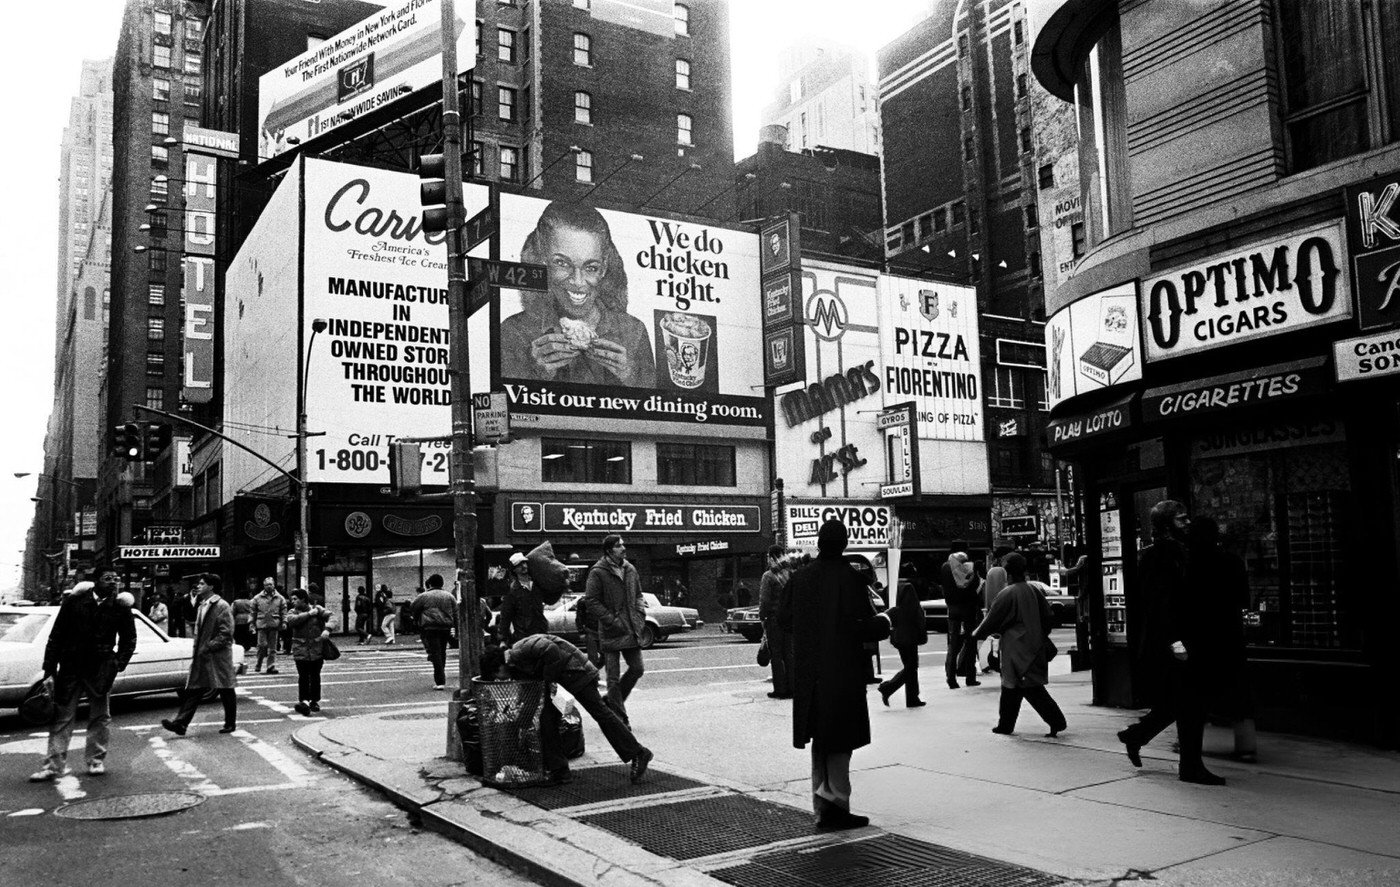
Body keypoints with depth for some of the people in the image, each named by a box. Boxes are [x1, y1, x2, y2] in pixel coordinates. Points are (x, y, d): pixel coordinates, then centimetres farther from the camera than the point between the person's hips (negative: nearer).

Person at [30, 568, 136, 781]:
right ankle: (54, 765, 9)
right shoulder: (74, 601, -3)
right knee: (61, 717, 3)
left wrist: (118, 664, -5)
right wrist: (50, 666, -2)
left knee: (100, 717, 8)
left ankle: (96, 761, 20)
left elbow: (128, 639, 6)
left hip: (101, 670, 0)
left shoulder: (120, 607, -1)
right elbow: (56, 634, 1)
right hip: (70, 667, 0)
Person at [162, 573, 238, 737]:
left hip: (218, 656, -8)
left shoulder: (222, 606, -11)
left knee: (226, 692, 5)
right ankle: (181, 723, -2)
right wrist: (197, 650, 10)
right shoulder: (201, 606, 14)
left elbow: (226, 634, -16)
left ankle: (230, 723, 17)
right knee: (193, 691, 1)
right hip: (201, 657, 8)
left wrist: (207, 648, -18)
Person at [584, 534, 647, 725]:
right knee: (614, 677, 0)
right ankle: (620, 718, 9)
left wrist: (640, 616, 5)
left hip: (631, 630, 6)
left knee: (637, 669, 8)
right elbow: (591, 601, -11)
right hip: (611, 632, -6)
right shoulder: (598, 572, -9)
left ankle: (611, 701, 27)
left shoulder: (630, 569, 10)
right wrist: (612, 620, -15)